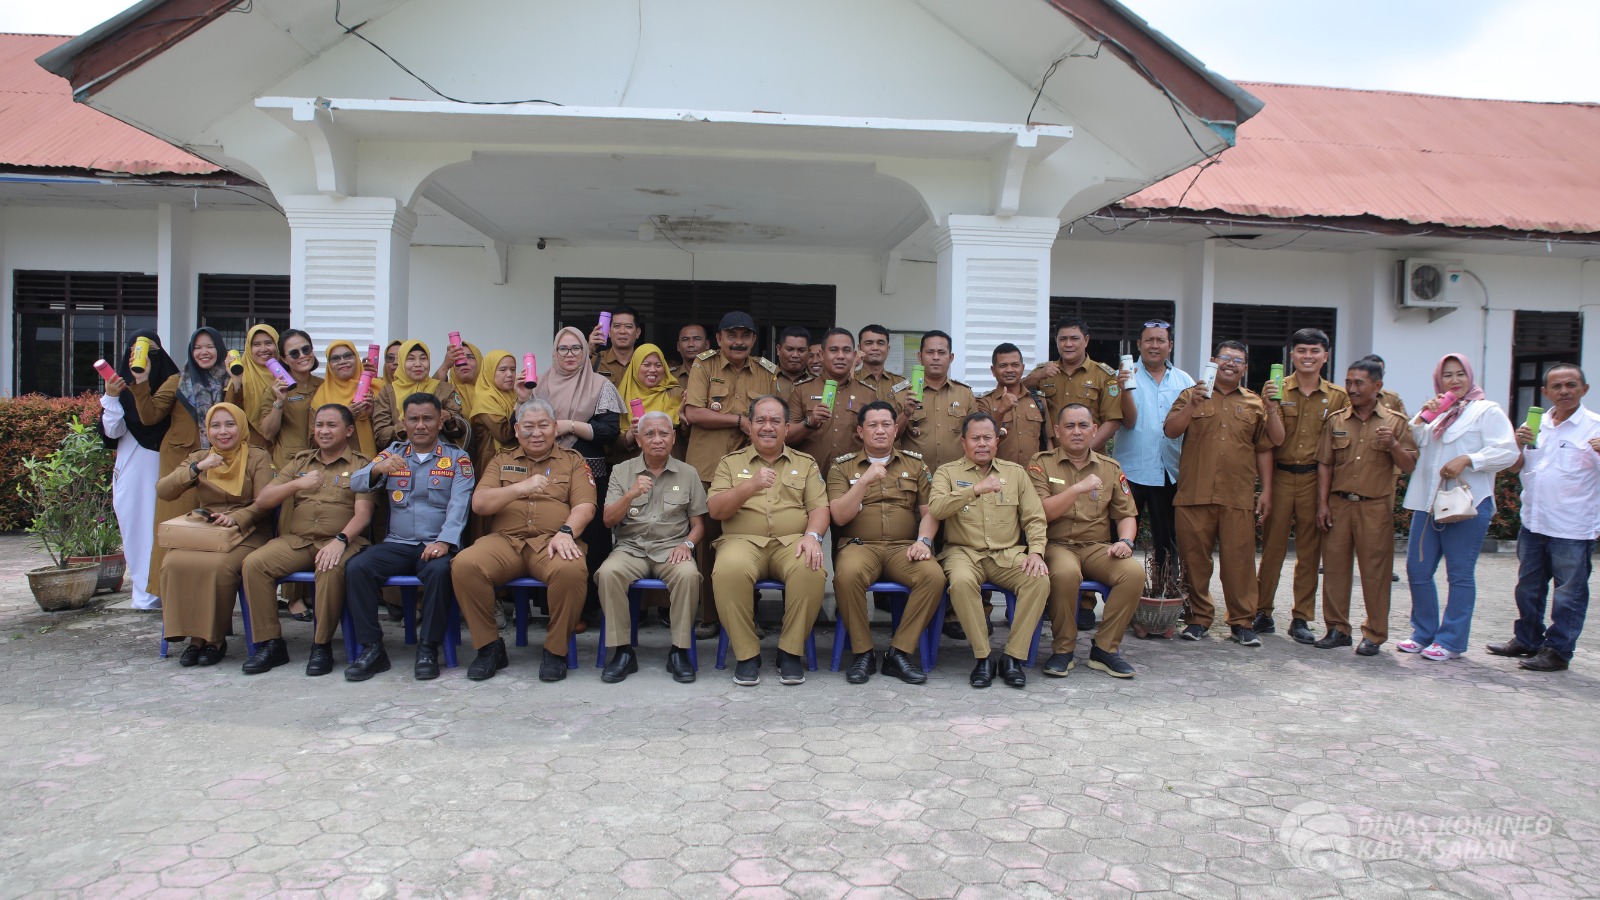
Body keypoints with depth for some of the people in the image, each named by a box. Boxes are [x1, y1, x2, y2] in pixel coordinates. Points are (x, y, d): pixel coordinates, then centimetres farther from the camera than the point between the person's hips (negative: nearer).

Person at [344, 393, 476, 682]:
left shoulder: (457, 458, 8)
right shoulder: (392, 453, 16)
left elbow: (459, 504, -6)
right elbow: (356, 484, 2)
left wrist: (444, 541, -23)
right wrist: (377, 468, -21)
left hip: (436, 545, -3)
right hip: (396, 544, 3)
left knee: (440, 570, -34)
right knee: (356, 567, -22)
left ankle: (428, 649, -19)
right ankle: (371, 649, -14)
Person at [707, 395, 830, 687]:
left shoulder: (806, 463, 19)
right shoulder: (731, 463, 16)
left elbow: (819, 507, 8)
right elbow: (715, 510, 3)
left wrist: (812, 535, -15)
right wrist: (750, 486, -13)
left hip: (791, 542, 1)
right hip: (744, 541, 0)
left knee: (811, 570, -34)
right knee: (729, 570, -35)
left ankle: (791, 652, -15)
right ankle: (747, 654, -18)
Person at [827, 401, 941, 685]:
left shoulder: (915, 464, 17)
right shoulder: (843, 467, 12)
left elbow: (929, 510, 11)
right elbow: (839, 516, 0)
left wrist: (924, 541, -8)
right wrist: (865, 480, -10)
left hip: (904, 546, 2)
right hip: (859, 545, -2)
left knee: (934, 575, -30)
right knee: (848, 574, -37)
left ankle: (899, 652, -16)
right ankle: (862, 652, -16)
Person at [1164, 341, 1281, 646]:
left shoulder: (1255, 403, 14)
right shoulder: (1192, 395, 10)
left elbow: (1264, 449, 14)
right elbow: (1170, 430, -2)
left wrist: (1266, 491, 9)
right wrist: (1192, 405, -16)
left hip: (1238, 496, 1)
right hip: (1194, 494, -1)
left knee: (1239, 559, 0)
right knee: (1194, 558, 4)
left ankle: (1242, 621, 11)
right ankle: (1199, 617, 16)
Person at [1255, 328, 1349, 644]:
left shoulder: (1338, 397, 4)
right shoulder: (1277, 389, 1)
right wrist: (1271, 407, -23)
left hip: (1316, 479, 1)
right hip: (1280, 476, -1)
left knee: (1310, 550, 7)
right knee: (1272, 546, 3)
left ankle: (1301, 618, 16)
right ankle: (1262, 612, 13)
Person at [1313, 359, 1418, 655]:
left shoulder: (1395, 421, 3)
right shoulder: (1336, 420, 9)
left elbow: (1409, 465, 2)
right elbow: (1325, 464, 9)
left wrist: (1393, 445, -17)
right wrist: (1323, 504, 3)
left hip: (1375, 507, -2)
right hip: (1338, 504, 3)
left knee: (1375, 572, 0)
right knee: (1334, 567, 4)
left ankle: (1374, 634, 10)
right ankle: (1337, 629, 15)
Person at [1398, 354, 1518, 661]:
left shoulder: (1487, 410, 0)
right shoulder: (1436, 412, 20)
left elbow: (1507, 452, -10)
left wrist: (1467, 459, -20)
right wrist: (1421, 418, 1)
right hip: (1428, 503, 6)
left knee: (1460, 574, 0)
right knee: (1417, 570, 7)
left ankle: (1451, 641, 6)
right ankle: (1424, 633, 19)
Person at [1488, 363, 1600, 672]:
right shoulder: (1535, 425, 9)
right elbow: (1513, 468, 10)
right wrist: (1519, 445, -8)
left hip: (1573, 528, -6)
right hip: (1533, 522, 6)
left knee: (1568, 593, 3)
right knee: (1528, 587, 16)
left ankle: (1558, 651, 12)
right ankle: (1527, 639, 30)